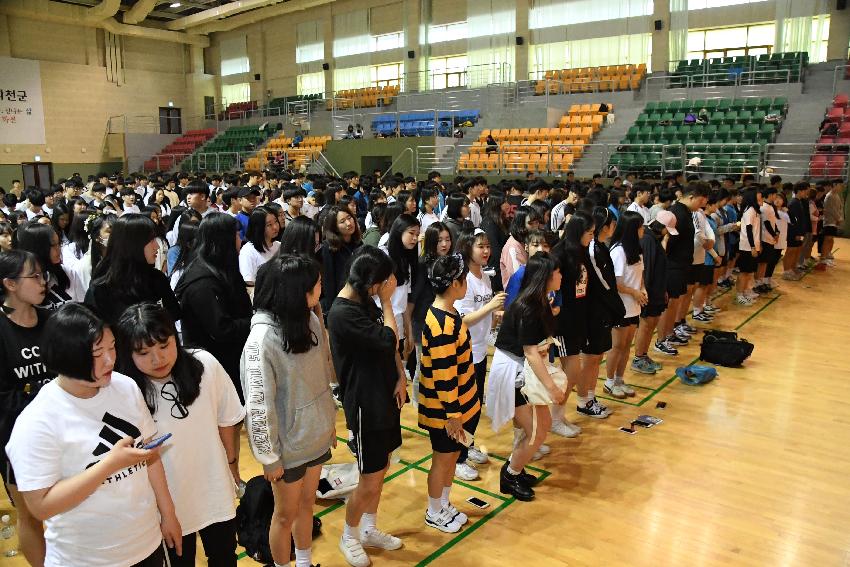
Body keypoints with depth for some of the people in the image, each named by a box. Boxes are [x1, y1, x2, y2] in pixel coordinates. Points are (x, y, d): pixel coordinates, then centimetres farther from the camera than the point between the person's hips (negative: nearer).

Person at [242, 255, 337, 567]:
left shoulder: (312, 321, -7)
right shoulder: (262, 338, -26)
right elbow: (258, 405, -20)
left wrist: (330, 422, 13)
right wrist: (269, 457, -13)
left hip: (316, 437, 6)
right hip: (288, 447, -6)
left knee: (307, 503, 24)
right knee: (286, 514, 16)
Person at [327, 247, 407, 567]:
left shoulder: (365, 302, 3)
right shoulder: (343, 313, -25)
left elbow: (389, 346, 9)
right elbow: (388, 340, -25)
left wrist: (400, 377, -5)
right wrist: (387, 301, -16)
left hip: (384, 396, 9)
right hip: (365, 404, -8)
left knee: (380, 470, 20)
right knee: (370, 481, 4)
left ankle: (369, 530, 39)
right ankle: (349, 537, 28)